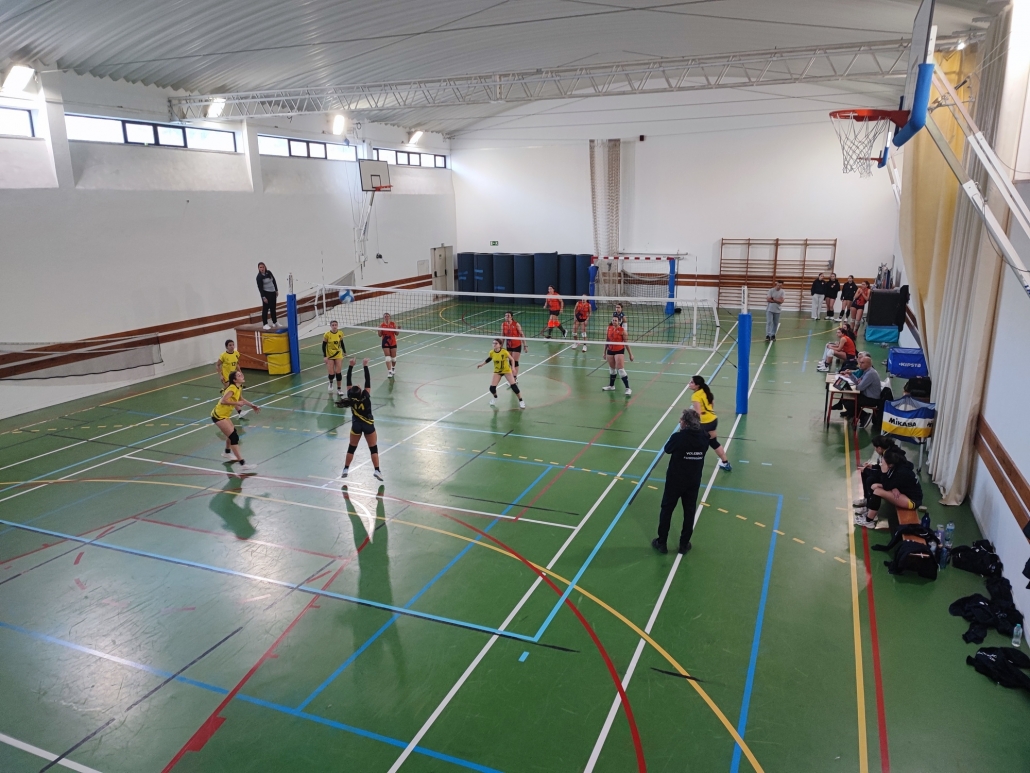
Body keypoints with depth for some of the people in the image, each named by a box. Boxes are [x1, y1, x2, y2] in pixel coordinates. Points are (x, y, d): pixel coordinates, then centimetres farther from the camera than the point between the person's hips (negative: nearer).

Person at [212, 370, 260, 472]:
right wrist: (236, 403, -35)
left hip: (224, 415, 10)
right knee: (234, 437, -15)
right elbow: (223, 401, -35)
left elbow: (241, 399, 24)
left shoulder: (239, 388, 5)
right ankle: (243, 465, -20)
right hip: (219, 416, -10)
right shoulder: (232, 388, -23)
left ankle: (227, 453, 55)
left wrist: (252, 405, 17)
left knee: (232, 433, 28)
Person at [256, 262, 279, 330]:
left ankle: (275, 322, 29)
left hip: (272, 292, 6)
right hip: (266, 293, -6)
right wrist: (263, 297, -18)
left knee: (273, 308, 16)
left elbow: (274, 281, 13)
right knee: (265, 308, -6)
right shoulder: (259, 277, -14)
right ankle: (265, 324, -3)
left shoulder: (269, 273, 1)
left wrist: (276, 290, 14)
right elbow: (260, 288, -15)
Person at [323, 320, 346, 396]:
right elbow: (324, 345, -8)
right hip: (329, 356, -2)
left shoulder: (340, 333, -6)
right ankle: (331, 383, 31)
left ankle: (339, 389, 11)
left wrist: (344, 351, 14)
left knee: (338, 372, -3)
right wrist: (325, 356, -12)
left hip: (338, 355, 2)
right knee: (331, 374, -5)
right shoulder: (327, 335, -15)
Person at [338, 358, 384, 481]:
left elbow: (348, 381, -13)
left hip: (356, 425, 2)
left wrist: (351, 366, -12)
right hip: (368, 425, -2)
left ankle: (345, 470, 19)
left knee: (352, 448, 16)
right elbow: (368, 381, -22)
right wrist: (365, 366, -18)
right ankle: (377, 470, 1)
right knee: (373, 448, 6)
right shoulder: (366, 397, -24)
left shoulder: (351, 398, -17)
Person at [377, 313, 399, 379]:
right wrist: (379, 330, -21)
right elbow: (380, 335, -3)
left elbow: (396, 334, -6)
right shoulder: (382, 325, -6)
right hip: (385, 343, -1)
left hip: (393, 343, 1)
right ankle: (389, 372, -9)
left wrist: (397, 329, -25)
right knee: (387, 357, -8)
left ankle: (393, 368, 41)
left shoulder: (393, 323, -7)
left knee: (393, 357, 13)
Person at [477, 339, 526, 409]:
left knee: (513, 386, -14)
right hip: (497, 371, 3)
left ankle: (521, 401, 4)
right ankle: (495, 398, 28)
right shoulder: (491, 352, -14)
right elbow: (489, 359, 9)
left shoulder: (504, 352, -24)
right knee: (492, 387, -8)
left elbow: (511, 359, -10)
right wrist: (482, 364, 9)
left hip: (506, 370, -3)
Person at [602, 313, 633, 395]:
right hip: (610, 351, 5)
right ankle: (611, 386, 35)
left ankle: (628, 388, -7)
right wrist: (605, 352, 15)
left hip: (619, 351, -5)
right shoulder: (609, 328, 2)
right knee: (612, 369, 18)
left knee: (621, 370, -11)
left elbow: (626, 343, -6)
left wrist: (630, 354, -4)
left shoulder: (622, 330, -11)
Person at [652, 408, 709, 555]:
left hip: (675, 480, -3)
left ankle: (662, 543, 21)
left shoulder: (678, 437, -22)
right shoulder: (704, 438, -9)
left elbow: (667, 449, -5)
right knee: (689, 512, 16)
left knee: (666, 510, 12)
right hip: (694, 482, 3)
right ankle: (684, 544, 26)